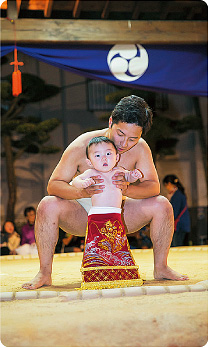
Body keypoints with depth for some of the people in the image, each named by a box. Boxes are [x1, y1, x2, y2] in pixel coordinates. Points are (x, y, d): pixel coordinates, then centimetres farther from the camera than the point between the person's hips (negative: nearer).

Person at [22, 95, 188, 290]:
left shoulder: (140, 148, -13)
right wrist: (82, 192, -40)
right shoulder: (81, 146, -20)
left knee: (162, 205, -19)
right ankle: (45, 273, -18)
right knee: (48, 205, -31)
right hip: (82, 216, -2)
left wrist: (128, 189, -39)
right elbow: (53, 185, -19)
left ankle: (160, 268, -3)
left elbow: (153, 186, -16)